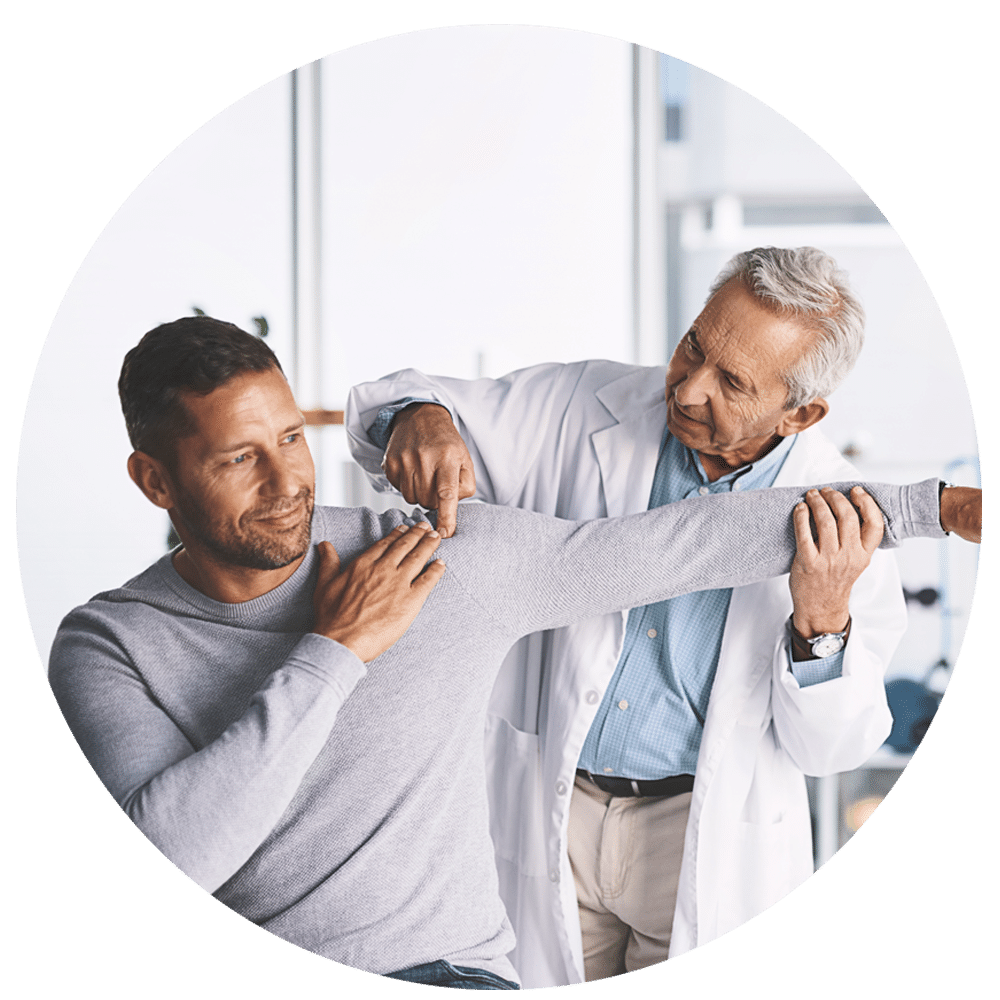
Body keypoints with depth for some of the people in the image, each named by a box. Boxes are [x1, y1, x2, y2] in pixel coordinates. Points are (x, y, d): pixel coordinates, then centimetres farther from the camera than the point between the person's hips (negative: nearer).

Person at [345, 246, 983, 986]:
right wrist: (420, 418, -27)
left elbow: (827, 747, -10)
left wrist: (823, 619, -30)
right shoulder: (584, 408, -8)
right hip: (547, 817, 1)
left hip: (709, 839, -1)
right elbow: (393, 405, -2)